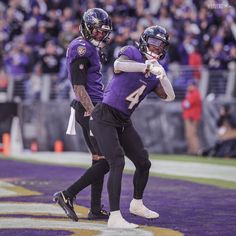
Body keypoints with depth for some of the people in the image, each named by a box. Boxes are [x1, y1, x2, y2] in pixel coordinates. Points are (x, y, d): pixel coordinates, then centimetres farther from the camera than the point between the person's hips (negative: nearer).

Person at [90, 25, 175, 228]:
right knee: (117, 162, -20)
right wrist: (148, 67, -40)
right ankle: (114, 217, -23)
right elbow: (118, 65, -31)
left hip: (124, 122, 8)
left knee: (143, 163, 15)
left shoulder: (155, 74, 12)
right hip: (104, 117, -8)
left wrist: (162, 74, -14)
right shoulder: (131, 52, -7)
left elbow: (169, 97, 0)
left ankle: (137, 204, 39)